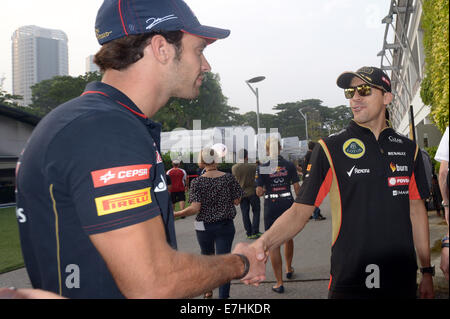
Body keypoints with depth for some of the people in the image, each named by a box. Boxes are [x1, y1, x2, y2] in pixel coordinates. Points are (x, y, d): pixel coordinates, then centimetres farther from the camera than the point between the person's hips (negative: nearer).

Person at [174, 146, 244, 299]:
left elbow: (195, 208, -17)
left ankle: (208, 290, 37)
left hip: (204, 226, 0)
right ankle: (223, 295, -2)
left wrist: (175, 214, -8)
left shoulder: (197, 182, -11)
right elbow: (236, 201, 0)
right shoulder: (229, 178, -6)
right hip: (226, 225, 0)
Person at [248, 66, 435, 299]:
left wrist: (427, 271, 11)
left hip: (403, 281, 4)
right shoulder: (329, 149, -5)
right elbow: (300, 210, -10)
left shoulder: (408, 149, 6)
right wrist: (264, 242, -28)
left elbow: (416, 209, 12)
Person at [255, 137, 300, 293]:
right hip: (288, 204, 3)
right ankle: (289, 269, 44)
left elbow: (259, 192, -9)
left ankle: (279, 283, 3)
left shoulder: (262, 168, -8)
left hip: (271, 206, -3)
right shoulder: (289, 165, -2)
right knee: (288, 238, 25)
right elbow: (297, 188, -1)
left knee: (273, 244, 3)